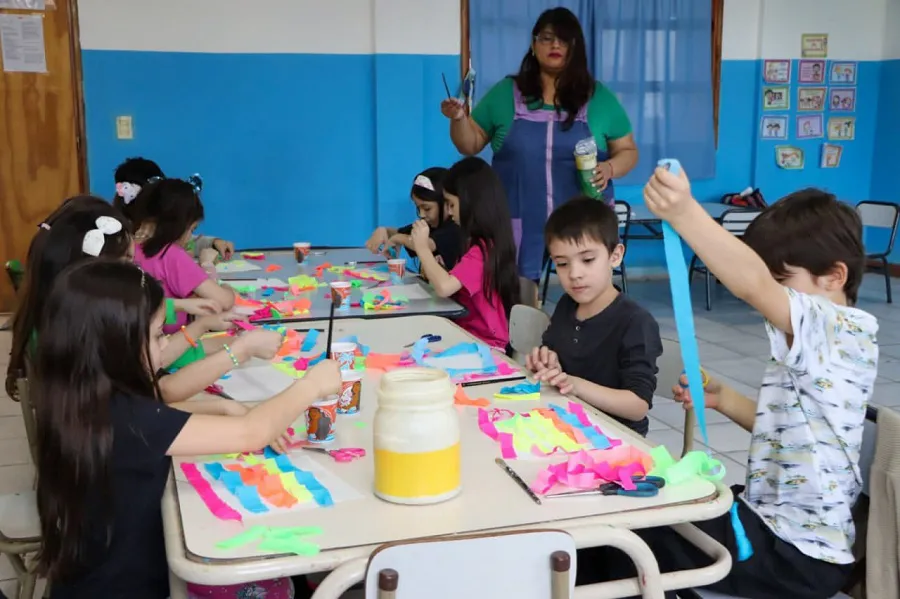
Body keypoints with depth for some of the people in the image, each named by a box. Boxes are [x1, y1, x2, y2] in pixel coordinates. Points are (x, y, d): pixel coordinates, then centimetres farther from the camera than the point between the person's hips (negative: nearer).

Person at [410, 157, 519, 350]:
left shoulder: (481, 250, -19)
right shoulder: (489, 243, 10)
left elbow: (444, 287, -32)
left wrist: (422, 247, -17)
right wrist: (437, 270, 1)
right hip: (473, 336, 8)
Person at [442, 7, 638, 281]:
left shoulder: (600, 97, 6)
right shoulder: (505, 93, 6)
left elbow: (628, 151, 10)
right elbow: (470, 145, 11)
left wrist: (609, 168, -11)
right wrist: (459, 118, -9)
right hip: (519, 224, 0)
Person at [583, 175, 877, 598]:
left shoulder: (842, 330, -21)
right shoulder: (816, 343, 9)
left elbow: (754, 286, -41)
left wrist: (684, 213, -51)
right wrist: (723, 399, 5)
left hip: (798, 552, -10)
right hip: (774, 520, 10)